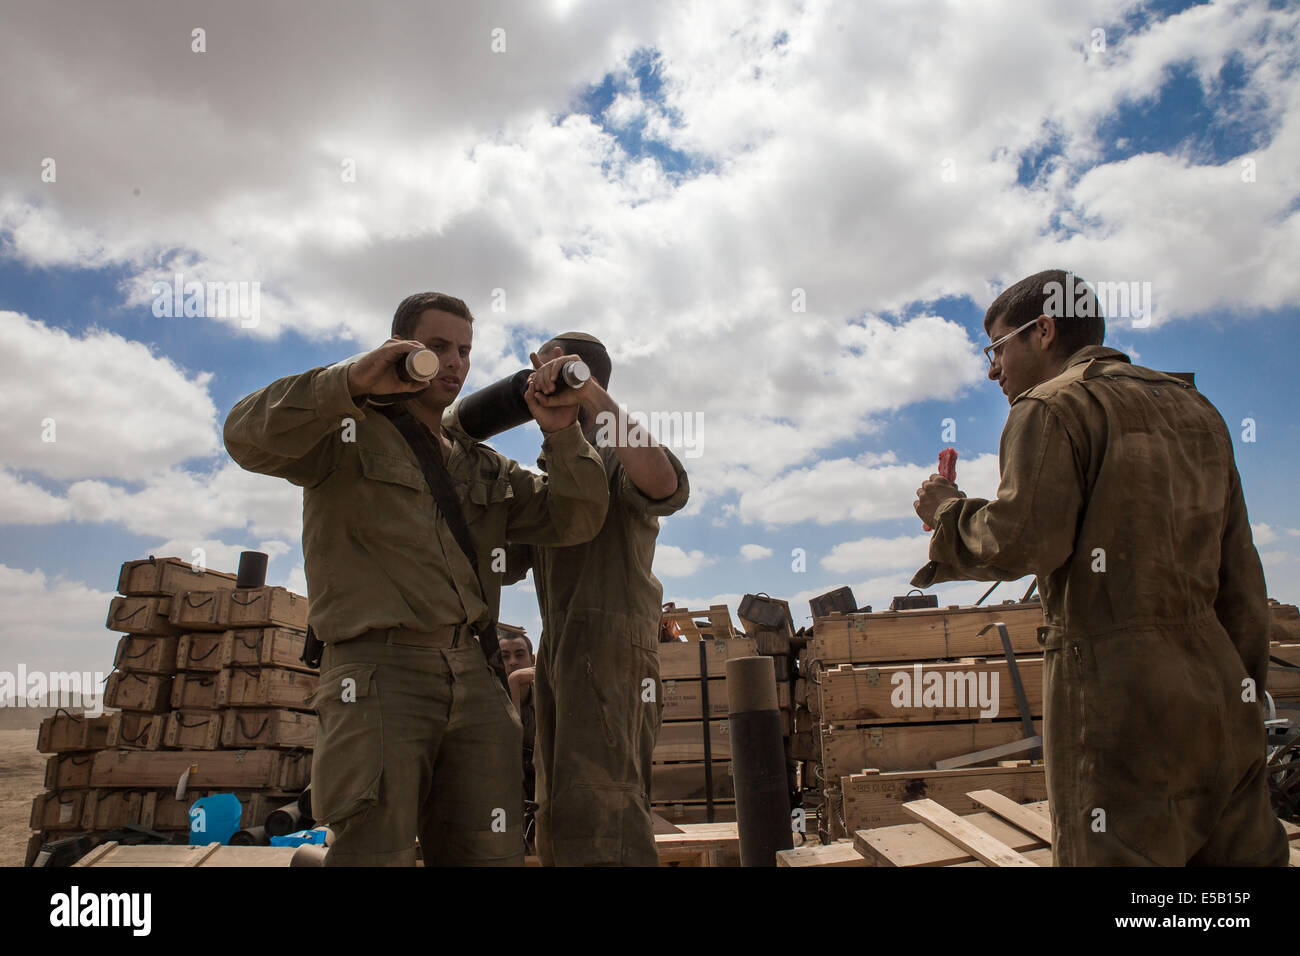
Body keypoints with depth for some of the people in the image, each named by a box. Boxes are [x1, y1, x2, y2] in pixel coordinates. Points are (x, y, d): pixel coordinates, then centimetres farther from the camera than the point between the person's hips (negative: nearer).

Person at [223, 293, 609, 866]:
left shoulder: (484, 469, 23)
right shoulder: (347, 436, 8)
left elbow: (573, 520, 15)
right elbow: (248, 437, -12)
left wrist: (562, 433, 0)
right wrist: (351, 382, -23)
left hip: (474, 678, 5)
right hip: (378, 670, -5)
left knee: (491, 853, 5)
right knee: (377, 851, -10)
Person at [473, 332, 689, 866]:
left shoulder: (617, 459, 1)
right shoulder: (548, 480, 25)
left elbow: (667, 487, -24)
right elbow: (507, 564, 18)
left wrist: (591, 396, -28)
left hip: (611, 640, -8)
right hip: (557, 651, 8)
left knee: (595, 803, -21)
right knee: (557, 823, 11)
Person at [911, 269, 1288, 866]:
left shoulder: (1051, 407, -3)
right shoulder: (1196, 409, 21)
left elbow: (1023, 541, -17)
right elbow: (1240, 576, 18)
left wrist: (947, 513, 2)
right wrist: (1245, 694, 21)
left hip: (1118, 694, -8)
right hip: (1218, 689, 8)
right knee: (1241, 854, 14)